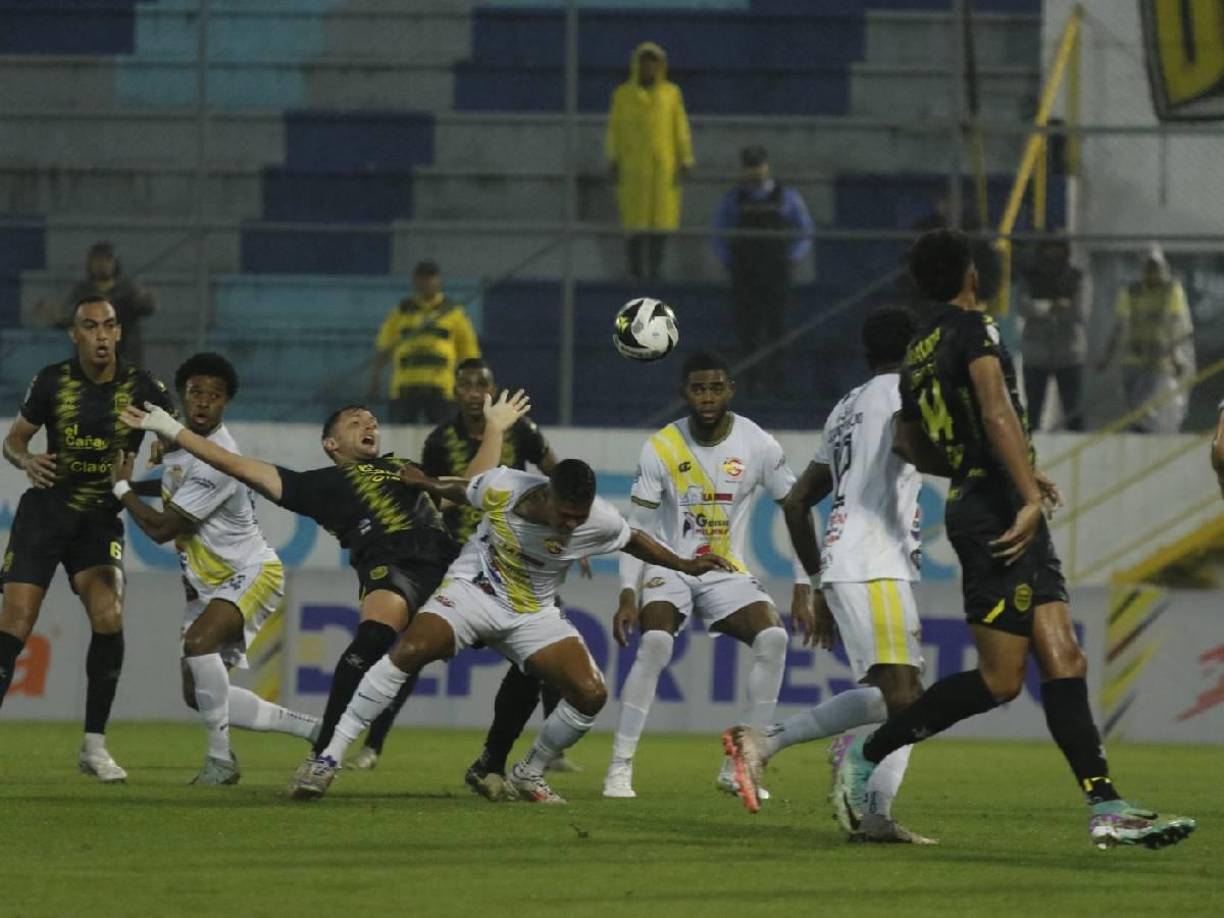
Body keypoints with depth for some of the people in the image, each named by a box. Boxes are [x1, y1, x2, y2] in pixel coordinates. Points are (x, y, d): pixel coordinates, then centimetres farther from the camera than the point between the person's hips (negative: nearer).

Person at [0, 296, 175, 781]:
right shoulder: (52, 381, -3)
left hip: (101, 520, 0)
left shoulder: (141, 388, -4)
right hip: (44, 513, 0)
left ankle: (94, 746, -6)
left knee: (109, 617, -19)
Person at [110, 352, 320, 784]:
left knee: (199, 640, -35)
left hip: (250, 571, -10)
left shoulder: (218, 462, -25)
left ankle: (220, 759, -27)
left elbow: (161, 528, -21)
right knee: (197, 695, 6)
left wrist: (121, 486, -7)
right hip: (207, 583, 10)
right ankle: (312, 728, 19)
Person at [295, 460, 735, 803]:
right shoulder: (501, 487, -21)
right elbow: (463, 491, 4)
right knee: (409, 652, -27)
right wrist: (426, 484, 15)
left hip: (533, 614, 2)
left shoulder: (599, 521, -19)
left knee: (591, 695, -14)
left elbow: (633, 541, 4)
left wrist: (685, 565, -3)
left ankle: (528, 775, 12)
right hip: (473, 588, -2)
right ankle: (328, 760, -22)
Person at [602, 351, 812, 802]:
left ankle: (740, 765, -10)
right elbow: (637, 528, -6)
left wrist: (802, 592, -7)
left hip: (727, 574, 2)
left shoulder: (758, 445, -8)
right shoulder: (661, 448, -11)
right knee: (655, 643, -30)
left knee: (773, 637, -22)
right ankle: (620, 768, -22)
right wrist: (628, 596, -15)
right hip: (669, 568, -2)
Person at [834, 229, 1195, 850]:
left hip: (974, 502, 9)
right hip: (995, 511, -9)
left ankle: (1106, 810, -9)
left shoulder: (919, 351, 19)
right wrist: (1029, 495, -28)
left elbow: (909, 444, 27)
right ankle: (866, 755, 3)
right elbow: (996, 410, -21)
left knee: (1063, 660, 0)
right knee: (1000, 678, -7)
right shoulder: (971, 328, -7)